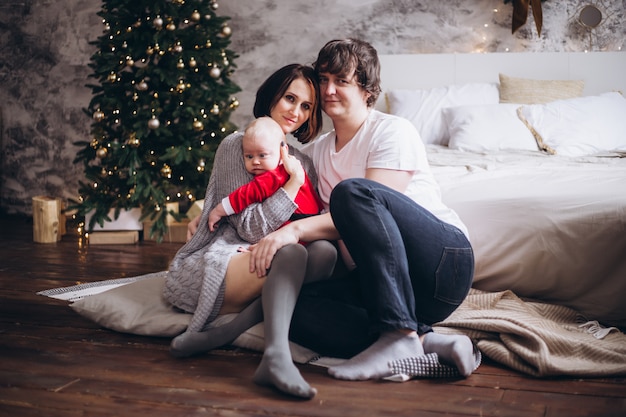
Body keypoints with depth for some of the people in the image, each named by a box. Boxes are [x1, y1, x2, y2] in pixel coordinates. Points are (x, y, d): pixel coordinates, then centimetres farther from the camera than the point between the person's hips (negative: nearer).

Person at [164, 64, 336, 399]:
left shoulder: (302, 163, 17)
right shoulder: (237, 145, -2)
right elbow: (250, 229, -11)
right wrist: (294, 181, -12)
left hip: (257, 266, 6)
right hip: (207, 266, -6)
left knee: (324, 252, -24)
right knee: (291, 254, -32)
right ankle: (276, 357, -48)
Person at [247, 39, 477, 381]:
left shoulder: (393, 131, -2)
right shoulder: (316, 151, 18)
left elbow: (362, 209, -15)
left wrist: (296, 229, -25)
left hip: (445, 261, -6)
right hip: (382, 278, 6)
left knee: (352, 191, -30)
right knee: (296, 308, -22)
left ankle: (400, 333, -32)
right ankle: (427, 342, -26)